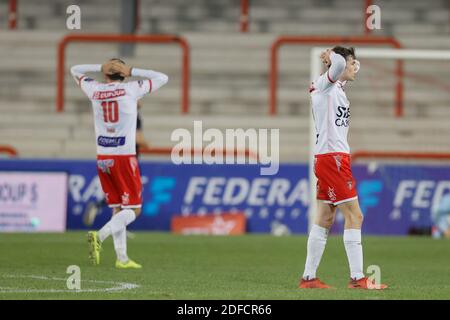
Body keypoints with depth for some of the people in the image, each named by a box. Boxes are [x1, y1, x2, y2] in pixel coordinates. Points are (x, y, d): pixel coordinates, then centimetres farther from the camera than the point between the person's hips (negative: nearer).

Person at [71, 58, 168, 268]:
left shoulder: (95, 90, 5)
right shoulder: (131, 89, -3)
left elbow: (75, 70, 24)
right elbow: (162, 78, 9)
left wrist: (102, 68, 11)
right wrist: (132, 71, 6)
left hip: (103, 158, 4)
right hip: (125, 157, -4)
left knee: (117, 208, 11)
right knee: (133, 209, 0)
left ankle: (122, 258, 7)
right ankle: (100, 236, -22)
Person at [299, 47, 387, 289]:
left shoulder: (336, 87, 17)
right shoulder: (326, 84, -10)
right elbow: (337, 63, -31)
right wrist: (332, 56, -10)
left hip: (333, 158, 10)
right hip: (332, 158, -10)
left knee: (325, 219, 10)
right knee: (354, 216, -11)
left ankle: (308, 277, 11)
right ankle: (357, 278, -13)